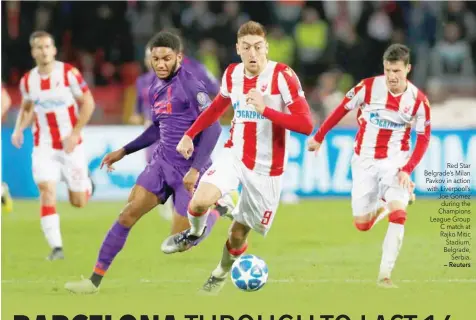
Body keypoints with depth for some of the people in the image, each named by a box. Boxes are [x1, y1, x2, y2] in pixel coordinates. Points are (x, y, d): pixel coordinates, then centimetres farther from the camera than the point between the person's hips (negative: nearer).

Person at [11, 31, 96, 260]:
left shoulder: (69, 73, -11)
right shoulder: (27, 81, 1)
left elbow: (88, 103, -7)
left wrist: (75, 133, -15)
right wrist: (19, 129, -3)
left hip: (71, 145, -2)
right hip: (43, 146, 2)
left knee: (78, 202, 5)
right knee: (47, 192, -17)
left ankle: (86, 185, 43)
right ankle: (56, 247, -14)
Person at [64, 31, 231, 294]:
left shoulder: (190, 86, -16)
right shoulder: (155, 88, 9)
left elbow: (212, 127, -19)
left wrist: (196, 169, -23)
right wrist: (124, 152, 23)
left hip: (188, 170, -7)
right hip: (162, 162, 7)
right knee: (128, 213, -6)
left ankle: (218, 209, 22)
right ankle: (95, 279, -3)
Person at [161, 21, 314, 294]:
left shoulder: (283, 76, -19)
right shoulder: (232, 74, -2)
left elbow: (306, 125, -26)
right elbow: (217, 107, 21)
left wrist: (265, 110, -34)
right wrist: (189, 135, 18)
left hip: (266, 168, -3)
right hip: (235, 156, 3)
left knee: (239, 232, 7)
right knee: (200, 202, -25)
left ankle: (221, 274, 40)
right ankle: (195, 233, 11)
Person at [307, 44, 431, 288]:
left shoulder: (418, 100, -11)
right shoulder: (368, 87, -12)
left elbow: (423, 139, -3)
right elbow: (342, 109, 2)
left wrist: (407, 169, -16)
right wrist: (318, 137, 7)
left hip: (395, 161, -1)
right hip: (364, 160, 1)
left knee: (398, 213, -23)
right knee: (362, 224, 2)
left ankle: (385, 274, -16)